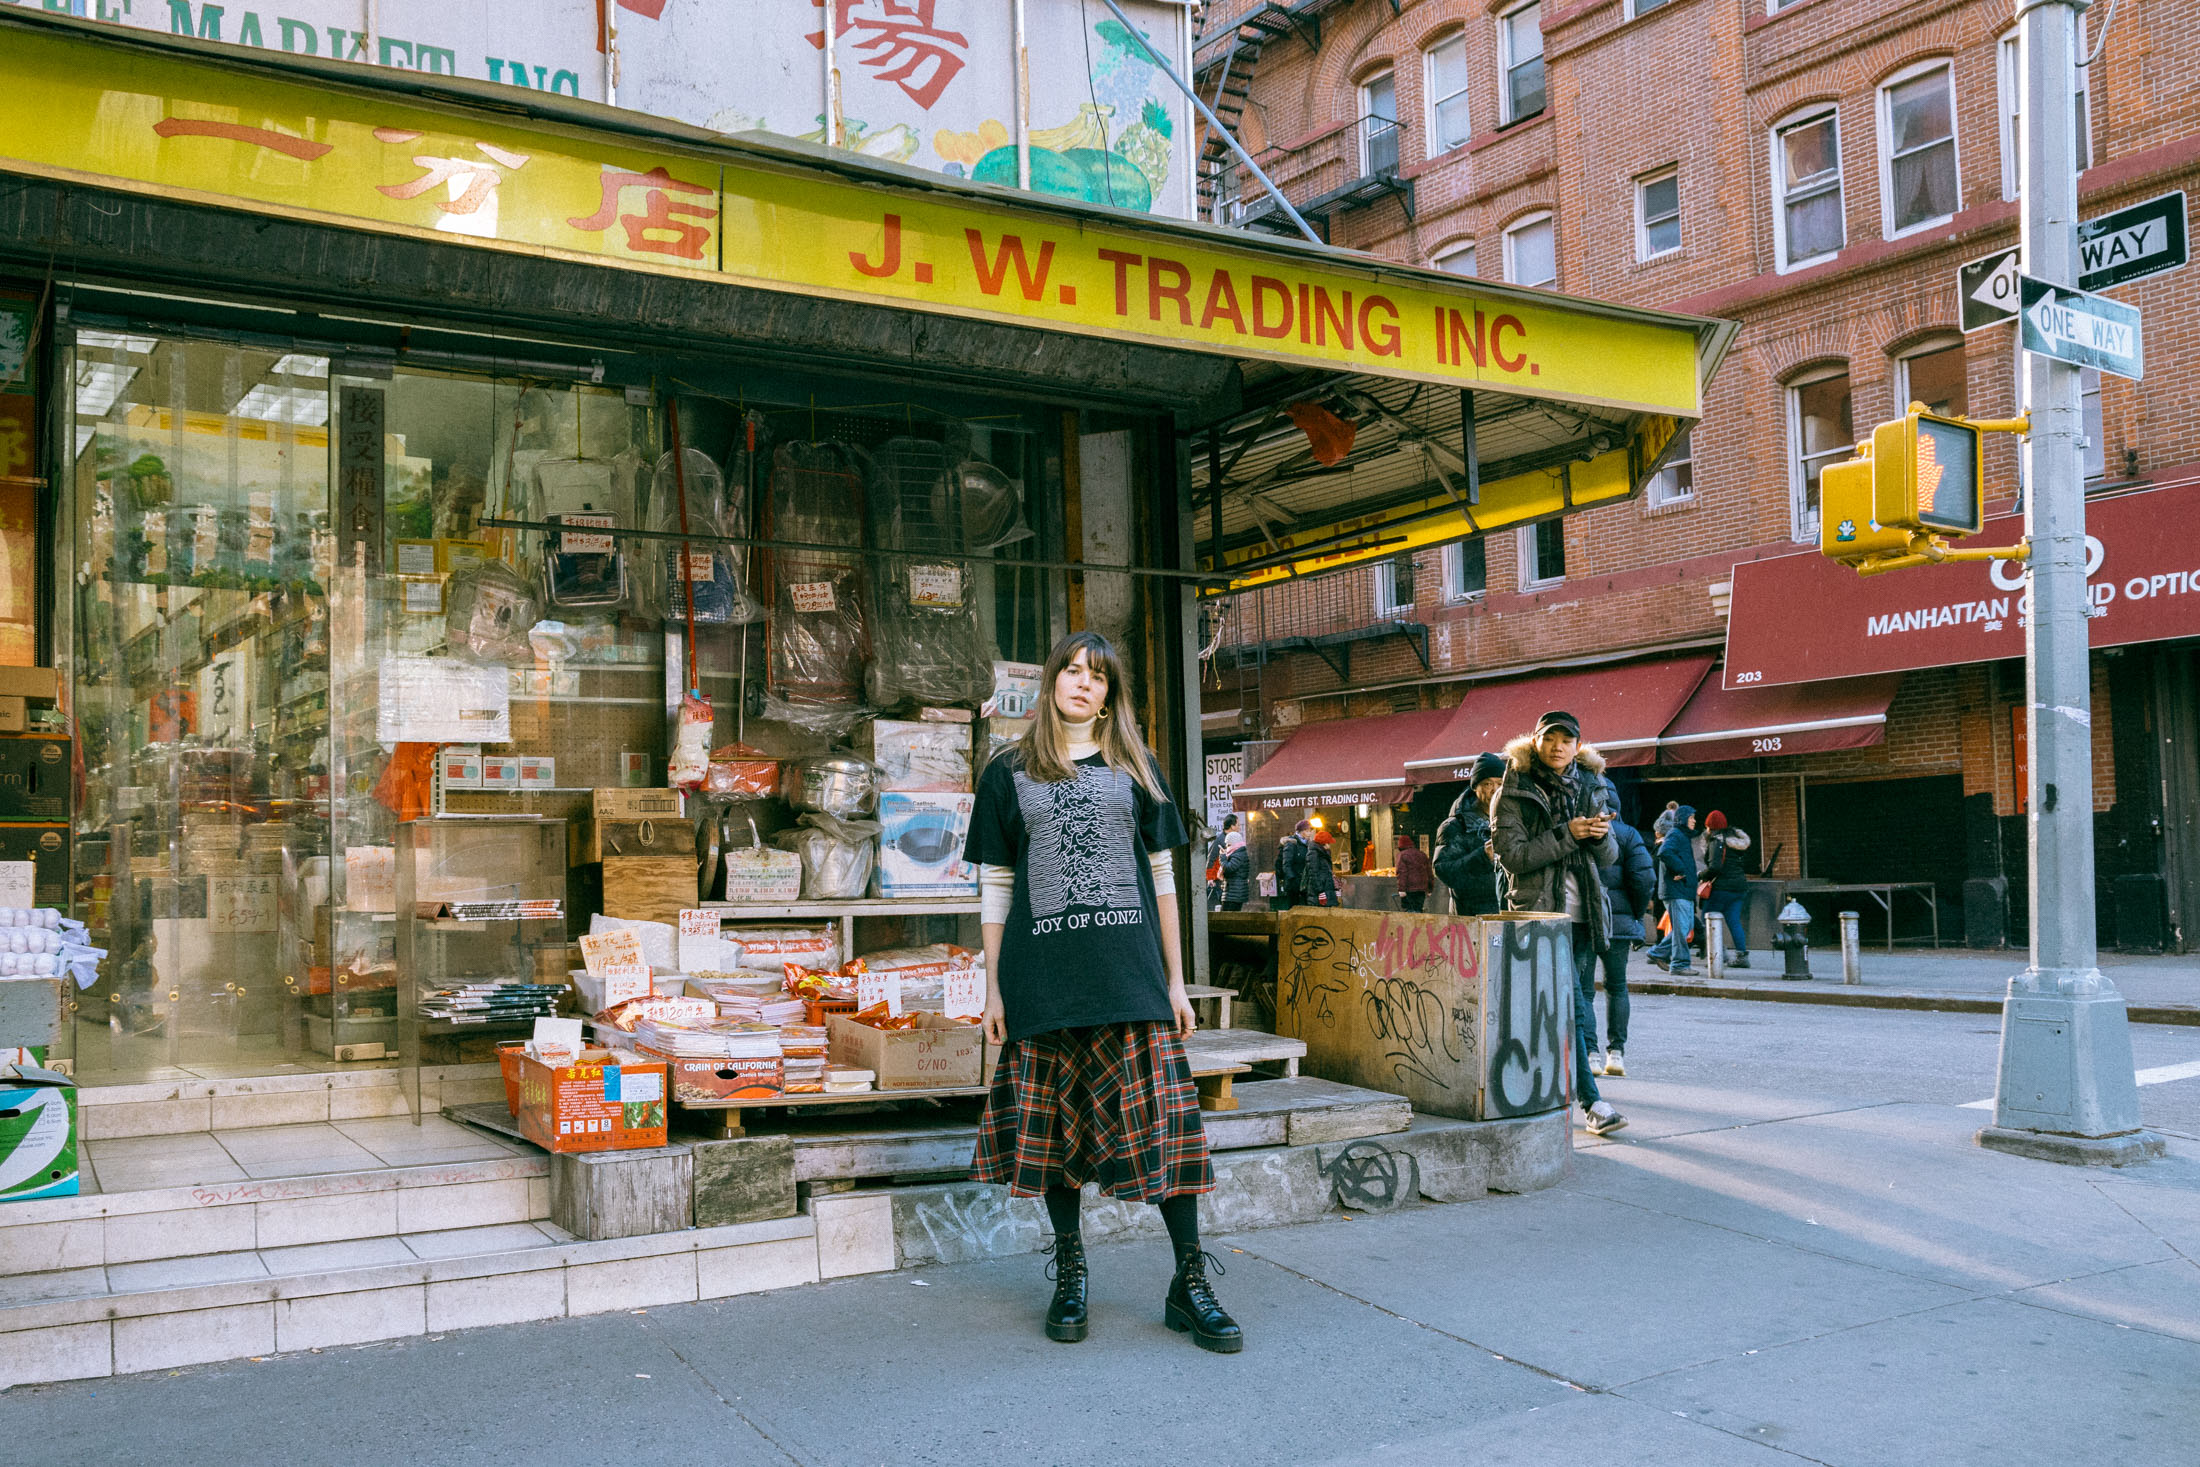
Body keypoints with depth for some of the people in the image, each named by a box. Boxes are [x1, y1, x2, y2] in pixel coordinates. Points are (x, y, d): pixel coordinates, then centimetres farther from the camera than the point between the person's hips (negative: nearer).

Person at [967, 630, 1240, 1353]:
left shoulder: (1135, 770, 13)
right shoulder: (1008, 777, 11)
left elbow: (1162, 879, 13)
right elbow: (994, 889, 11)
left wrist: (1176, 980, 7)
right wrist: (994, 988, 5)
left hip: (1130, 975, 0)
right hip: (1043, 981, 0)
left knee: (1161, 1117, -5)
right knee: (1054, 1124, 4)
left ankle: (1190, 1284, 1)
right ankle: (1070, 1274, 18)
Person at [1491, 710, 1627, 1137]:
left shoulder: (1588, 788, 12)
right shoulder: (1514, 792, -3)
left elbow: (1609, 857, 13)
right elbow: (1512, 856, -12)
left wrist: (1601, 836, -10)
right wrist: (1566, 835, -18)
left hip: (1583, 914, 6)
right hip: (1540, 913, -6)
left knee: (1575, 1011, 9)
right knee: (1571, 1009, -14)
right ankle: (1591, 1102, -12)